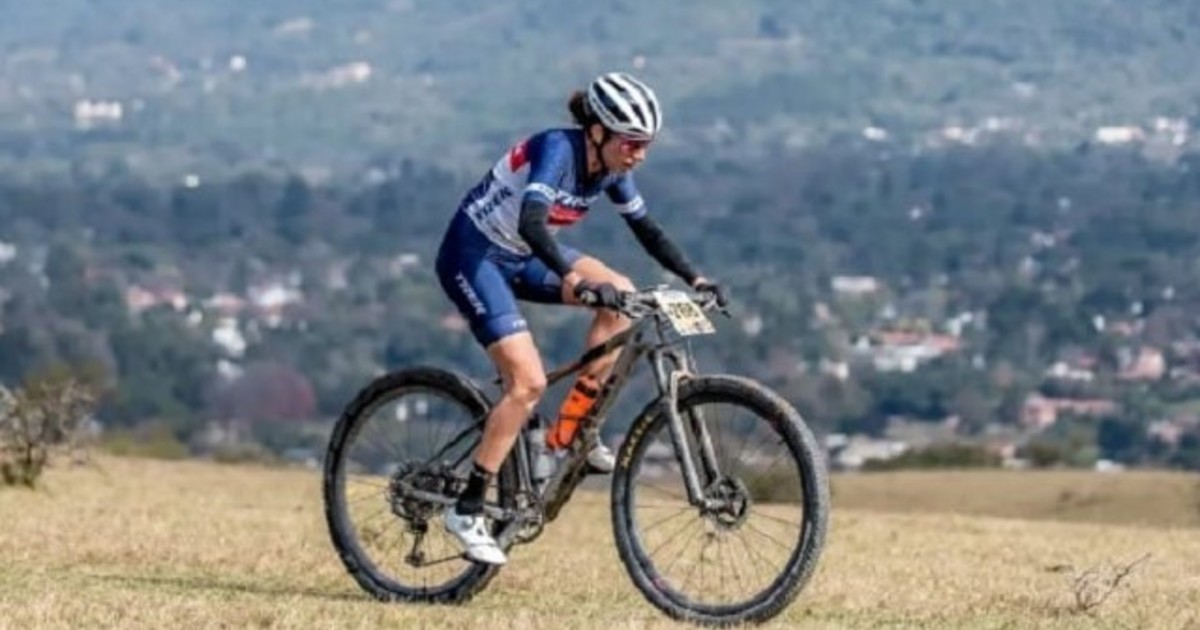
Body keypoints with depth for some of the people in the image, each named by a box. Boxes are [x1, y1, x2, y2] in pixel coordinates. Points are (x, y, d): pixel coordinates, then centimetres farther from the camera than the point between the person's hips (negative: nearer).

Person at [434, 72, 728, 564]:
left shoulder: (610, 168, -4)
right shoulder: (557, 150, -27)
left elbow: (645, 228, 8)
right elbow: (532, 223, -42)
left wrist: (693, 278, -3)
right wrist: (574, 278, -54)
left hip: (520, 258, 8)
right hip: (472, 255, -8)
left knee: (621, 297, -8)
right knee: (529, 382, -19)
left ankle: (572, 429, 0)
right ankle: (466, 510, -12)